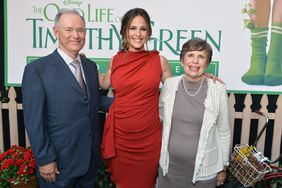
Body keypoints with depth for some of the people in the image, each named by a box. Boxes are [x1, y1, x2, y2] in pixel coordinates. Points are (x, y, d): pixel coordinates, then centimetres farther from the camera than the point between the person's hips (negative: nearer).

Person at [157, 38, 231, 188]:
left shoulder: (218, 89, -11)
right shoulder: (169, 85, -6)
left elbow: (223, 132, -3)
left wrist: (223, 167, 4)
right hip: (170, 164, 2)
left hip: (203, 168, -1)